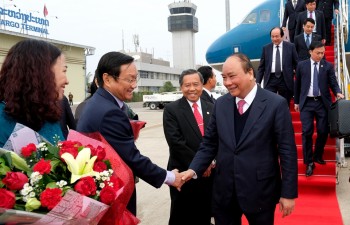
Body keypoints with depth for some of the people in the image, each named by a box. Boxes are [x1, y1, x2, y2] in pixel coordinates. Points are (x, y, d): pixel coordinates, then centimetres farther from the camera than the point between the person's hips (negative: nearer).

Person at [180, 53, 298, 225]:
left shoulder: (276, 104, -10)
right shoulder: (220, 104, 3)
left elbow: (287, 151, -8)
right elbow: (209, 143, 7)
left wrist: (288, 193, -8)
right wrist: (194, 169, -7)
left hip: (260, 191, -3)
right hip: (224, 190, 4)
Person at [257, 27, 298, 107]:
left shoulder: (290, 46, 2)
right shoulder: (266, 48, 5)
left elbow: (296, 63, 4)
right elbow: (261, 67, 7)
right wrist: (258, 82, 0)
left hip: (285, 79, 0)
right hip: (270, 79, 0)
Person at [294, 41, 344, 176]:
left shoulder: (328, 66, 5)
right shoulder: (301, 65, 4)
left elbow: (333, 83, 1)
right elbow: (297, 84, 10)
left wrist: (338, 93, -20)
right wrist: (296, 101, 12)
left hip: (322, 102, 1)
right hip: (306, 103, -1)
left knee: (323, 131, 4)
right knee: (307, 132, -5)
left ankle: (318, 156, 28)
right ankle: (309, 162, 5)